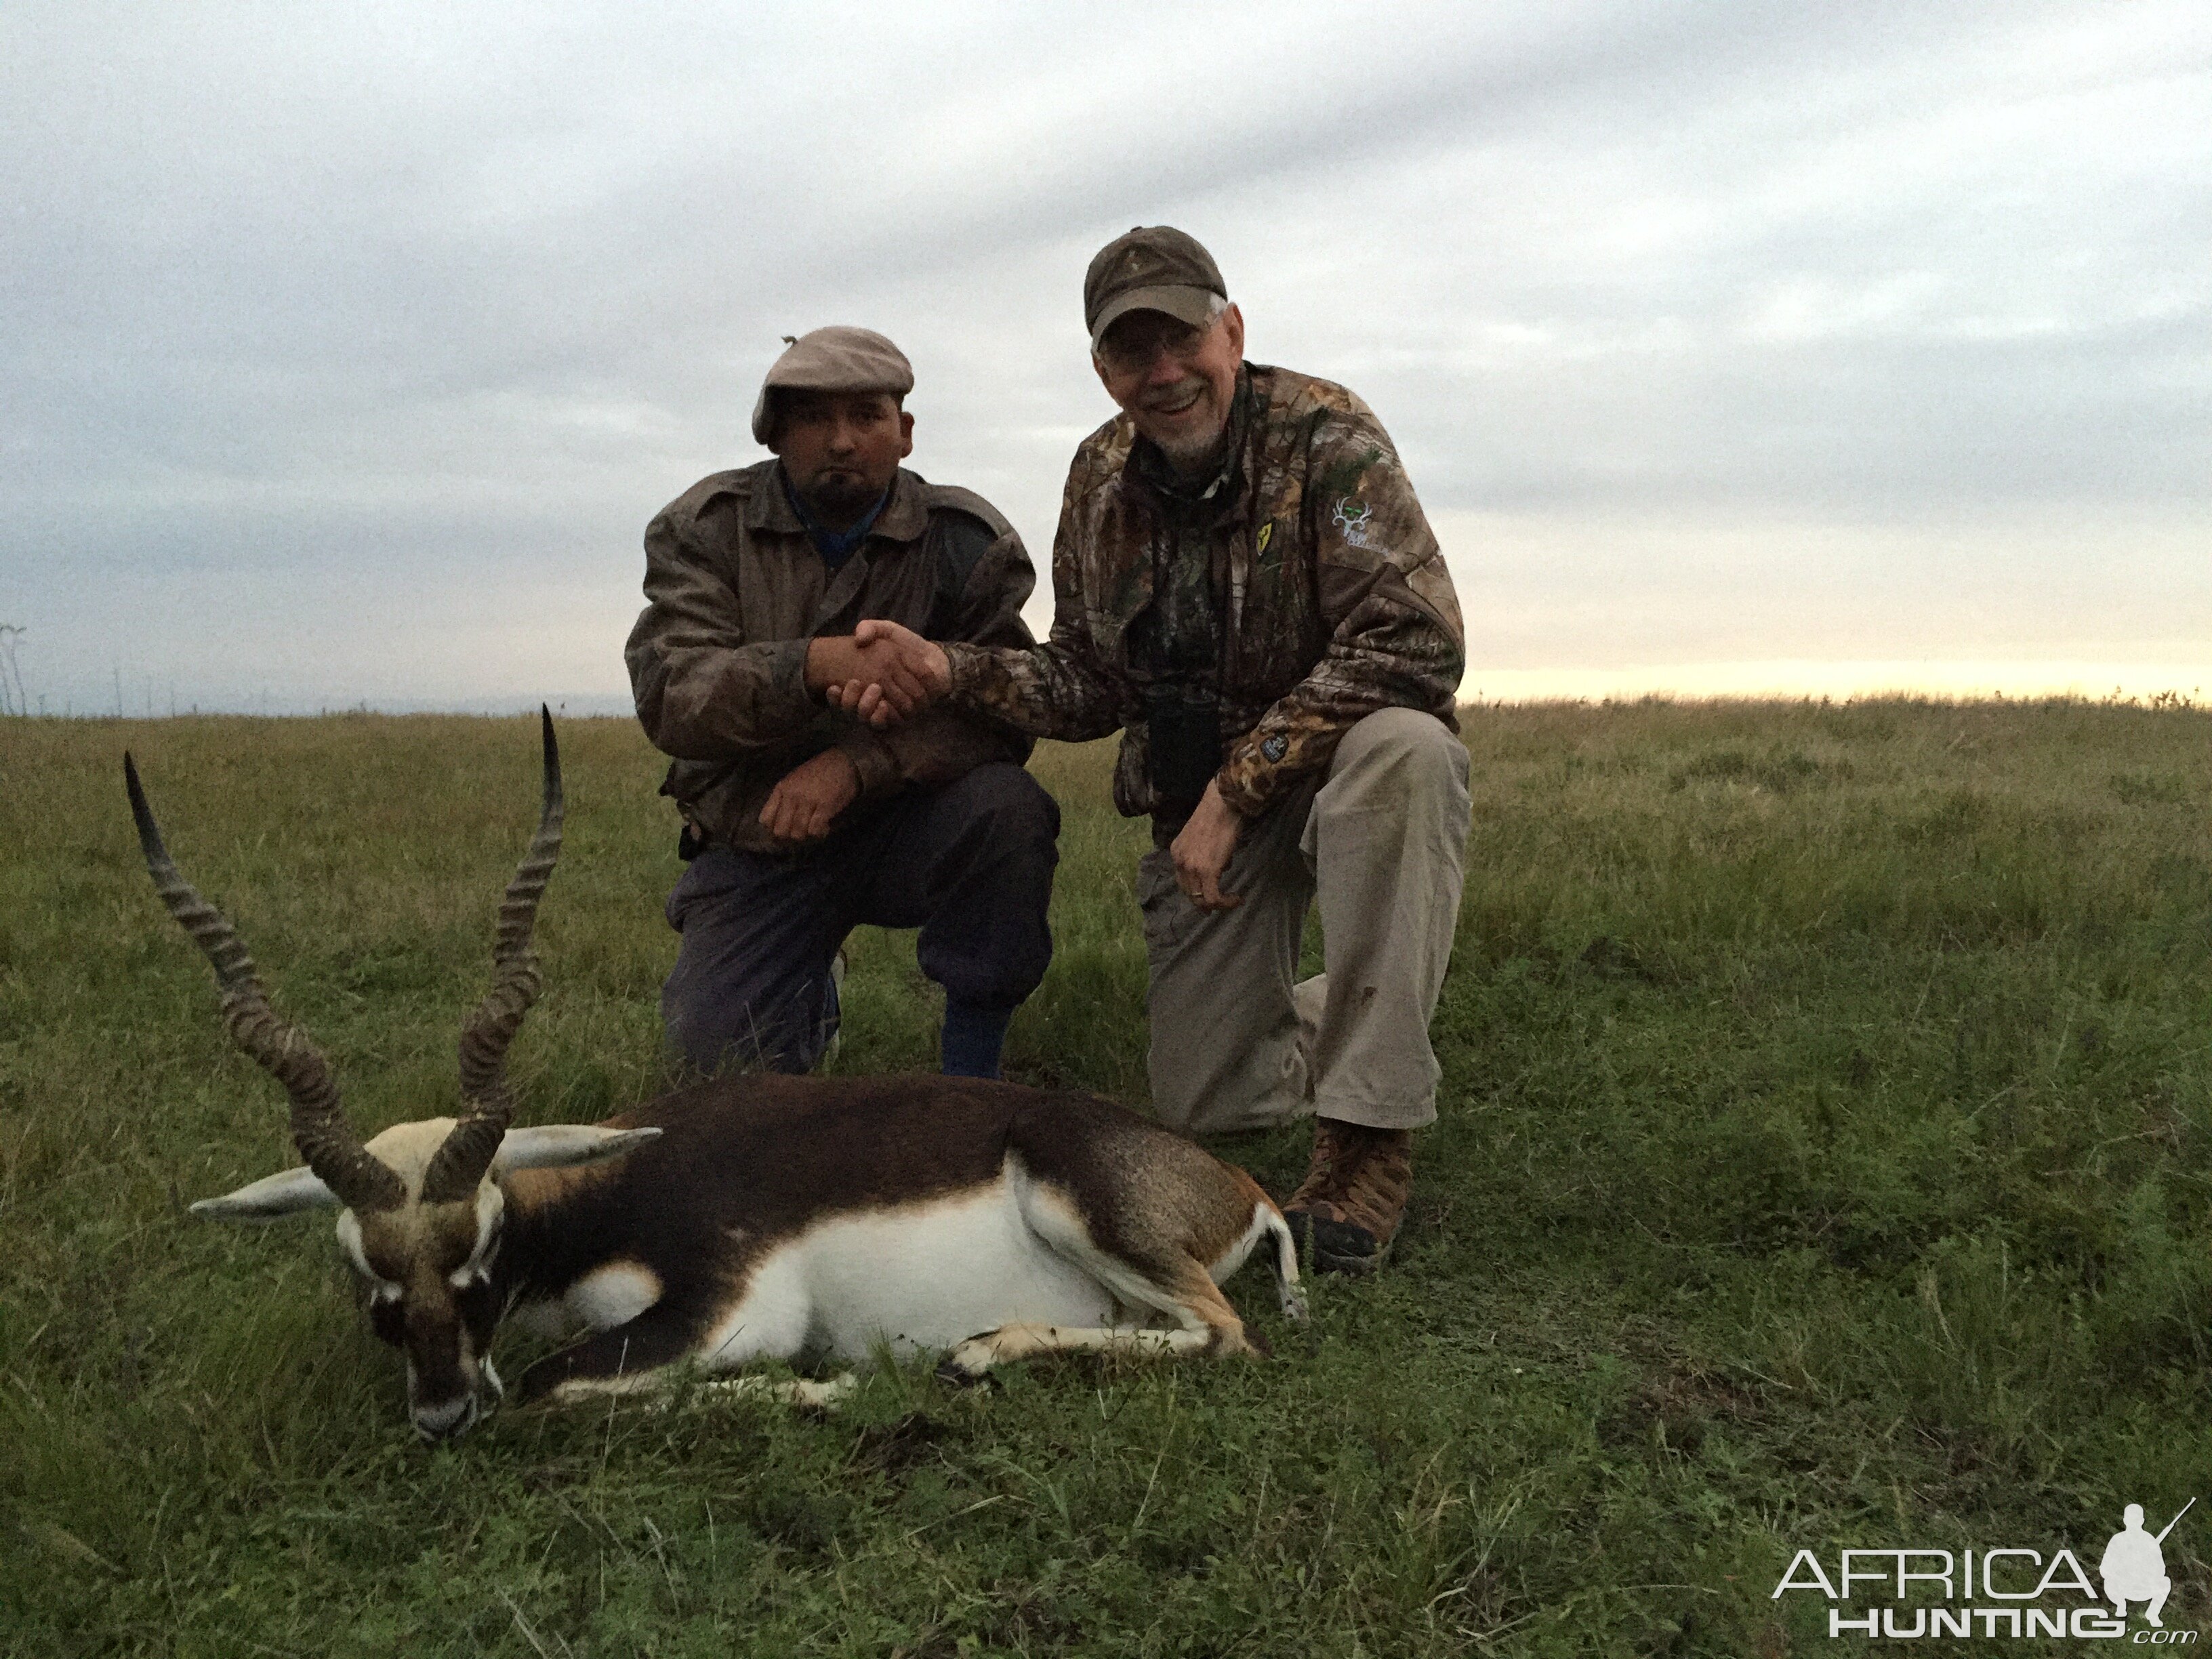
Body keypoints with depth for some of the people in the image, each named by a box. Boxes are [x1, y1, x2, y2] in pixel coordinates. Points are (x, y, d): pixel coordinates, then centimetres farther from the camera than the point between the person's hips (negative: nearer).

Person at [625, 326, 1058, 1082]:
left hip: (907, 832, 0)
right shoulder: (704, 527, -4)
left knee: (1010, 806, -31)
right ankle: (813, 993, 23)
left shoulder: (965, 538, -6)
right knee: (712, 1055, -16)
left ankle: (972, 1063, -12)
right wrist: (815, 665, -36)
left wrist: (857, 762, -31)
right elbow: (668, 696, -17)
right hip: (756, 846, 1)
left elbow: (1003, 712, -15)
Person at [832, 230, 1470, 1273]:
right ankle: (1335, 1019, 37)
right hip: (1195, 801, 4)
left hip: (1341, 767, -4)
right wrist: (949, 670, -15)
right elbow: (1089, 682, 3)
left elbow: (1416, 644, -28)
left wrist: (1236, 788, -27)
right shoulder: (1101, 479, -1)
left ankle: (1371, 1142, -29)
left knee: (1402, 748, -41)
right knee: (1202, 1101, 0)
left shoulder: (1324, 433, -18)